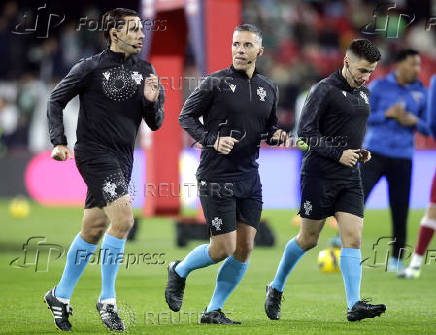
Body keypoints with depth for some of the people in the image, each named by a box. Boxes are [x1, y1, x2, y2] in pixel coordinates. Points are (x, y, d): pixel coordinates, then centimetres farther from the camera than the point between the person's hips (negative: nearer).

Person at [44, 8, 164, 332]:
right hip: (94, 153, -6)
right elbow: (56, 99, 2)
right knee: (123, 218, -20)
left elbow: (155, 123, 9)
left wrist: (151, 101, -12)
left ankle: (60, 296, 27)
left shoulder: (145, 71, 8)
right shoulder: (91, 67, -6)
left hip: (123, 159, 6)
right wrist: (59, 142, -7)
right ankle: (107, 300, -10)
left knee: (93, 231, 12)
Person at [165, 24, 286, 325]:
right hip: (216, 178, -6)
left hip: (249, 178, 6)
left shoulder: (269, 89, 10)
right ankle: (179, 271, 22)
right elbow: (186, 116, -3)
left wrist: (276, 135, -2)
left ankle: (214, 311, 13)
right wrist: (213, 140, -18)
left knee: (245, 248, 1)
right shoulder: (216, 83, -7)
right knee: (224, 248, -7)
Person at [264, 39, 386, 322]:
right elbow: (305, 133, -14)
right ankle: (276, 288, 26)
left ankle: (355, 305, -13)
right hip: (319, 175, -6)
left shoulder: (363, 92, 13)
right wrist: (338, 154, -18)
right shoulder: (325, 90, -11)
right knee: (308, 239, 4)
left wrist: (360, 152, 10)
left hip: (350, 177, 6)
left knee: (353, 238, -7)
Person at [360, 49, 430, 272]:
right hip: (376, 152, -2)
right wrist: (387, 114, -14)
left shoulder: (421, 93, 8)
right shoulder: (378, 86, 0)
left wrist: (414, 121, -9)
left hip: (402, 157, 2)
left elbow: (428, 128, 12)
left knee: (400, 210, 1)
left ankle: (396, 259, 11)